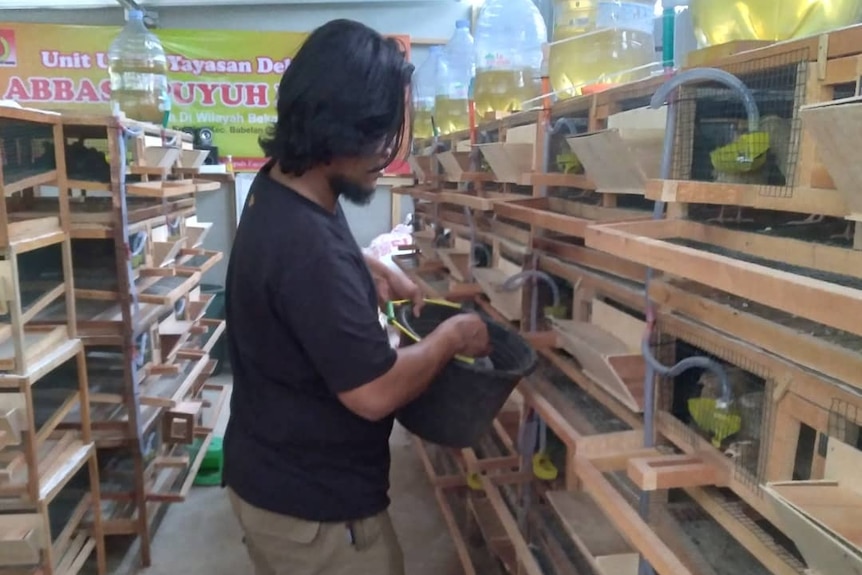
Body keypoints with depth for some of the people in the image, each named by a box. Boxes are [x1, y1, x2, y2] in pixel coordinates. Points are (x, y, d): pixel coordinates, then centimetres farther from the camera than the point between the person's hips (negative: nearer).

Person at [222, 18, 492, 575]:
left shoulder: (281, 187, -2)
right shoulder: (305, 242, -34)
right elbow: (375, 392, -29)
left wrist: (377, 271, 6)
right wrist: (451, 336, -13)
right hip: (313, 504, -9)